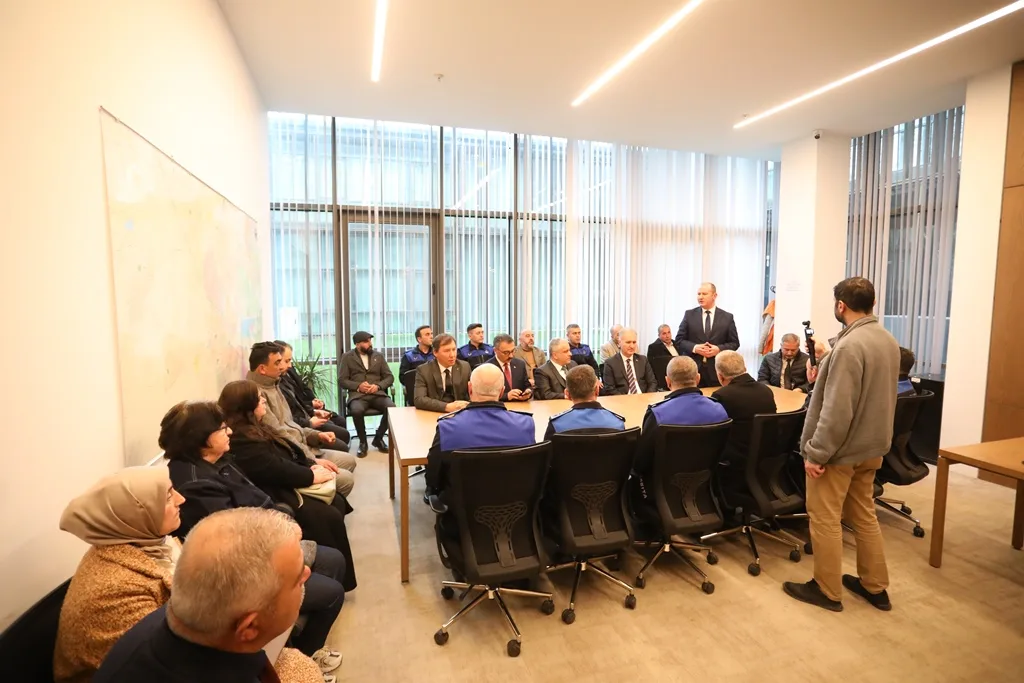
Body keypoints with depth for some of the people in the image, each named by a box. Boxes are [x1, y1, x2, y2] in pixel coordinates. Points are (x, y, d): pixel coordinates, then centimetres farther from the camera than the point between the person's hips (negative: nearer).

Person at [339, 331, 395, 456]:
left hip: (377, 394, 2)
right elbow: (342, 380, 2)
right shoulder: (347, 357, 8)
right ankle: (363, 442, -9)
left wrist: (378, 386, -9)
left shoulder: (379, 356, 15)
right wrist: (358, 386, -15)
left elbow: (389, 377, 11)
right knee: (357, 410, -36)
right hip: (357, 395, -2)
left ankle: (378, 438, -3)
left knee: (392, 408, -28)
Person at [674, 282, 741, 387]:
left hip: (717, 370, 0)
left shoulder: (727, 317, 5)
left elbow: (734, 342, 6)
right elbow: (679, 340, 3)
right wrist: (694, 348, -14)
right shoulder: (689, 314, 5)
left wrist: (719, 349, -12)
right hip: (693, 368, 0)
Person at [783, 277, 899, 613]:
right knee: (864, 515, 20)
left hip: (841, 448, -9)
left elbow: (837, 410, -26)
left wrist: (816, 452, -19)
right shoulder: (888, 341, 5)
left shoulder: (849, 346, -24)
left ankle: (827, 590, 19)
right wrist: (827, 365, 20)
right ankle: (875, 586, 32)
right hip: (871, 446, 9)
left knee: (825, 519, 5)